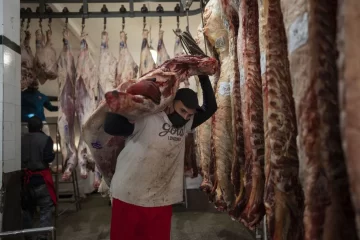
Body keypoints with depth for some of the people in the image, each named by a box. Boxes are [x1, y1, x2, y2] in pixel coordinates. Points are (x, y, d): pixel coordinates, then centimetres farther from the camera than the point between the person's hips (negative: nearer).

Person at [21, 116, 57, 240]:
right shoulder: (45, 139, -9)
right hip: (41, 177, -5)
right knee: (46, 208, 3)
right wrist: (53, 154, 3)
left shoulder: (22, 139, 2)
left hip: (25, 177, 5)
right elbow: (48, 158, -16)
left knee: (27, 207, 19)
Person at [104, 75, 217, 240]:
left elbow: (210, 107, 7)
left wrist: (204, 79, 0)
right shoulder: (145, 119, -15)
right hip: (129, 199, -5)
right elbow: (110, 127, -25)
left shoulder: (185, 125, 4)